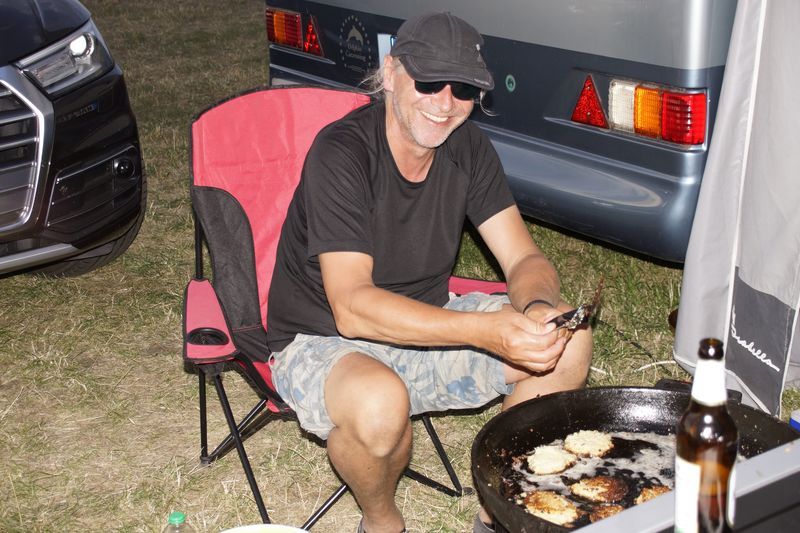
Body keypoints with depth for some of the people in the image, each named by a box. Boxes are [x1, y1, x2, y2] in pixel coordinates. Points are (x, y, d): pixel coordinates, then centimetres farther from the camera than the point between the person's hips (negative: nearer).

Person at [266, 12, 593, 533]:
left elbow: (526, 260, -5)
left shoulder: (468, 148, -4)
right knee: (380, 401, -39)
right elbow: (351, 308, -32)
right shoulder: (341, 153, -25)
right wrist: (485, 329, -42)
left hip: (426, 324, 6)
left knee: (569, 343, -10)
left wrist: (539, 308, -30)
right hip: (323, 343, -6)